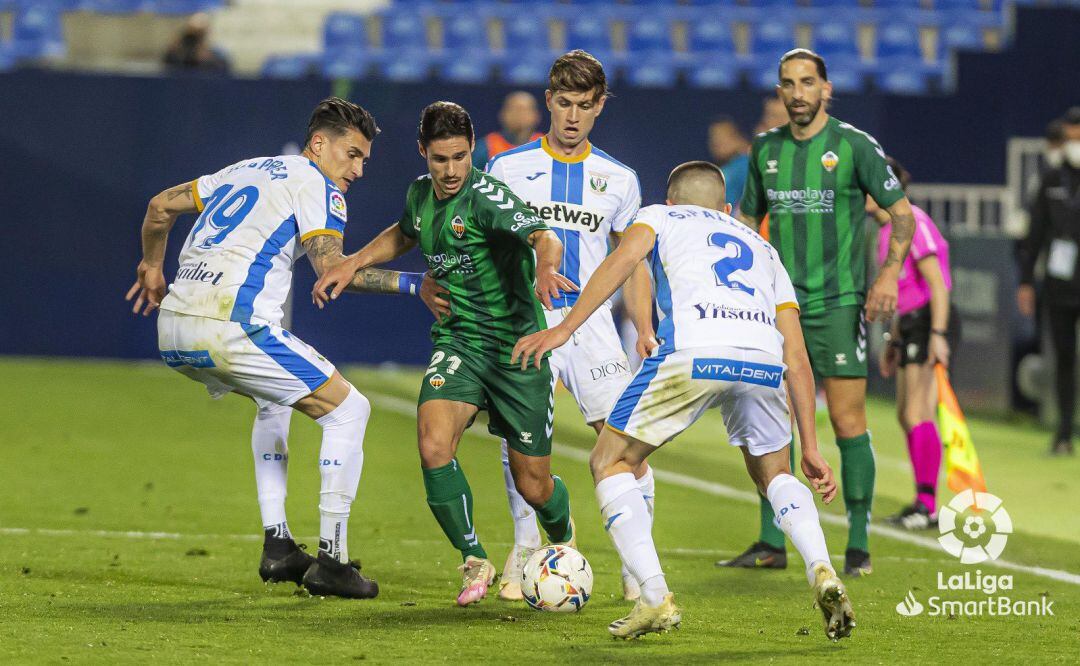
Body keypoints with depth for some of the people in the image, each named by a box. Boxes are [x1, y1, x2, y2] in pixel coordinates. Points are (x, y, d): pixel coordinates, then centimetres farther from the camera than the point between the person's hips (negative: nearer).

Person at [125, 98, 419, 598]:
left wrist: (152, 267, 47)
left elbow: (161, 206, 32)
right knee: (348, 408, 4)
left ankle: (276, 545, 25)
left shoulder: (246, 171, 25)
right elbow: (330, 267, -14)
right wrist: (410, 283, -10)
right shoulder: (316, 185, 2)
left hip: (173, 331, 9)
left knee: (275, 400, 33)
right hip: (231, 327, -8)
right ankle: (331, 561, 1)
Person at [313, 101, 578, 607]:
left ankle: (563, 539, 41)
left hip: (516, 346, -4)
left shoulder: (485, 196, -19)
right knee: (433, 446, -23)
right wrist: (352, 264, 14)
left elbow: (544, 237, -35)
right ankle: (475, 563, -4)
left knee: (533, 487, 3)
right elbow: (404, 234, 26)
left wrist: (545, 268, -57)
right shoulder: (420, 194, 2)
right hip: (457, 341, 4)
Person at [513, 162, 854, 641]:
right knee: (774, 474, 29)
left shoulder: (662, 217, 31)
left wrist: (564, 329, 0)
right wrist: (810, 451, 32)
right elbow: (797, 362, 31)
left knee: (610, 462, 14)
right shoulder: (763, 251, 38)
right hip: (764, 359, 4)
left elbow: (623, 259, 6)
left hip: (693, 354, -4)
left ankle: (655, 598, 1)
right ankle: (821, 571, 3)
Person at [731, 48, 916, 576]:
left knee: (847, 423, -5)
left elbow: (901, 212, 0)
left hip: (838, 303, -4)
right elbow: (748, 221, 21)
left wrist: (889, 274, -11)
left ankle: (858, 546, 1)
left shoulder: (854, 146, -4)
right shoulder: (766, 149, 10)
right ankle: (771, 544, 8)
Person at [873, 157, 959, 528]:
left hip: (931, 320, -10)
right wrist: (893, 340, 25)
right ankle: (922, 504, 16)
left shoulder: (911, 223, -14)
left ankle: (928, 505, -12)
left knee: (917, 415, -13)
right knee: (907, 416, 11)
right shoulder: (887, 230, 15)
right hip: (911, 325, 10)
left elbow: (936, 282, -19)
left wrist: (937, 335, -25)